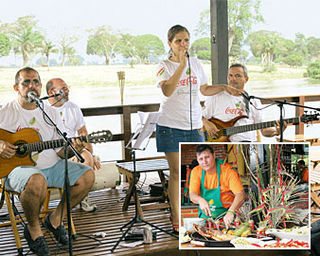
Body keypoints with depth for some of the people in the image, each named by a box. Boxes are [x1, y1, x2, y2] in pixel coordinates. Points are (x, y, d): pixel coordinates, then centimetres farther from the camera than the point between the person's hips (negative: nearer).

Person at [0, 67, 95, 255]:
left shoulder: (51, 113, 10)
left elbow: (60, 151, 8)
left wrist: (71, 149, -14)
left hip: (51, 166, 5)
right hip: (19, 167, -5)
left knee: (87, 176, -9)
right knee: (36, 180, -39)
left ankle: (56, 218, 8)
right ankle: (34, 229, -10)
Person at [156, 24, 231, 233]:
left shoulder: (196, 64, 10)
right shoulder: (165, 66, -5)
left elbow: (204, 90, 23)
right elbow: (167, 91, -25)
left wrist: (224, 87, 11)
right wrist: (181, 65, -28)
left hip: (194, 125, 4)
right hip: (171, 126, -4)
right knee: (176, 172, -1)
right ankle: (176, 217, 8)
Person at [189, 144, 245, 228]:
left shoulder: (228, 171, -11)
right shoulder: (196, 171, -1)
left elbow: (241, 195, -19)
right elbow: (192, 195, -7)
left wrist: (230, 212, -36)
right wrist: (200, 200, -31)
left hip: (225, 217, -3)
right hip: (205, 216, 3)